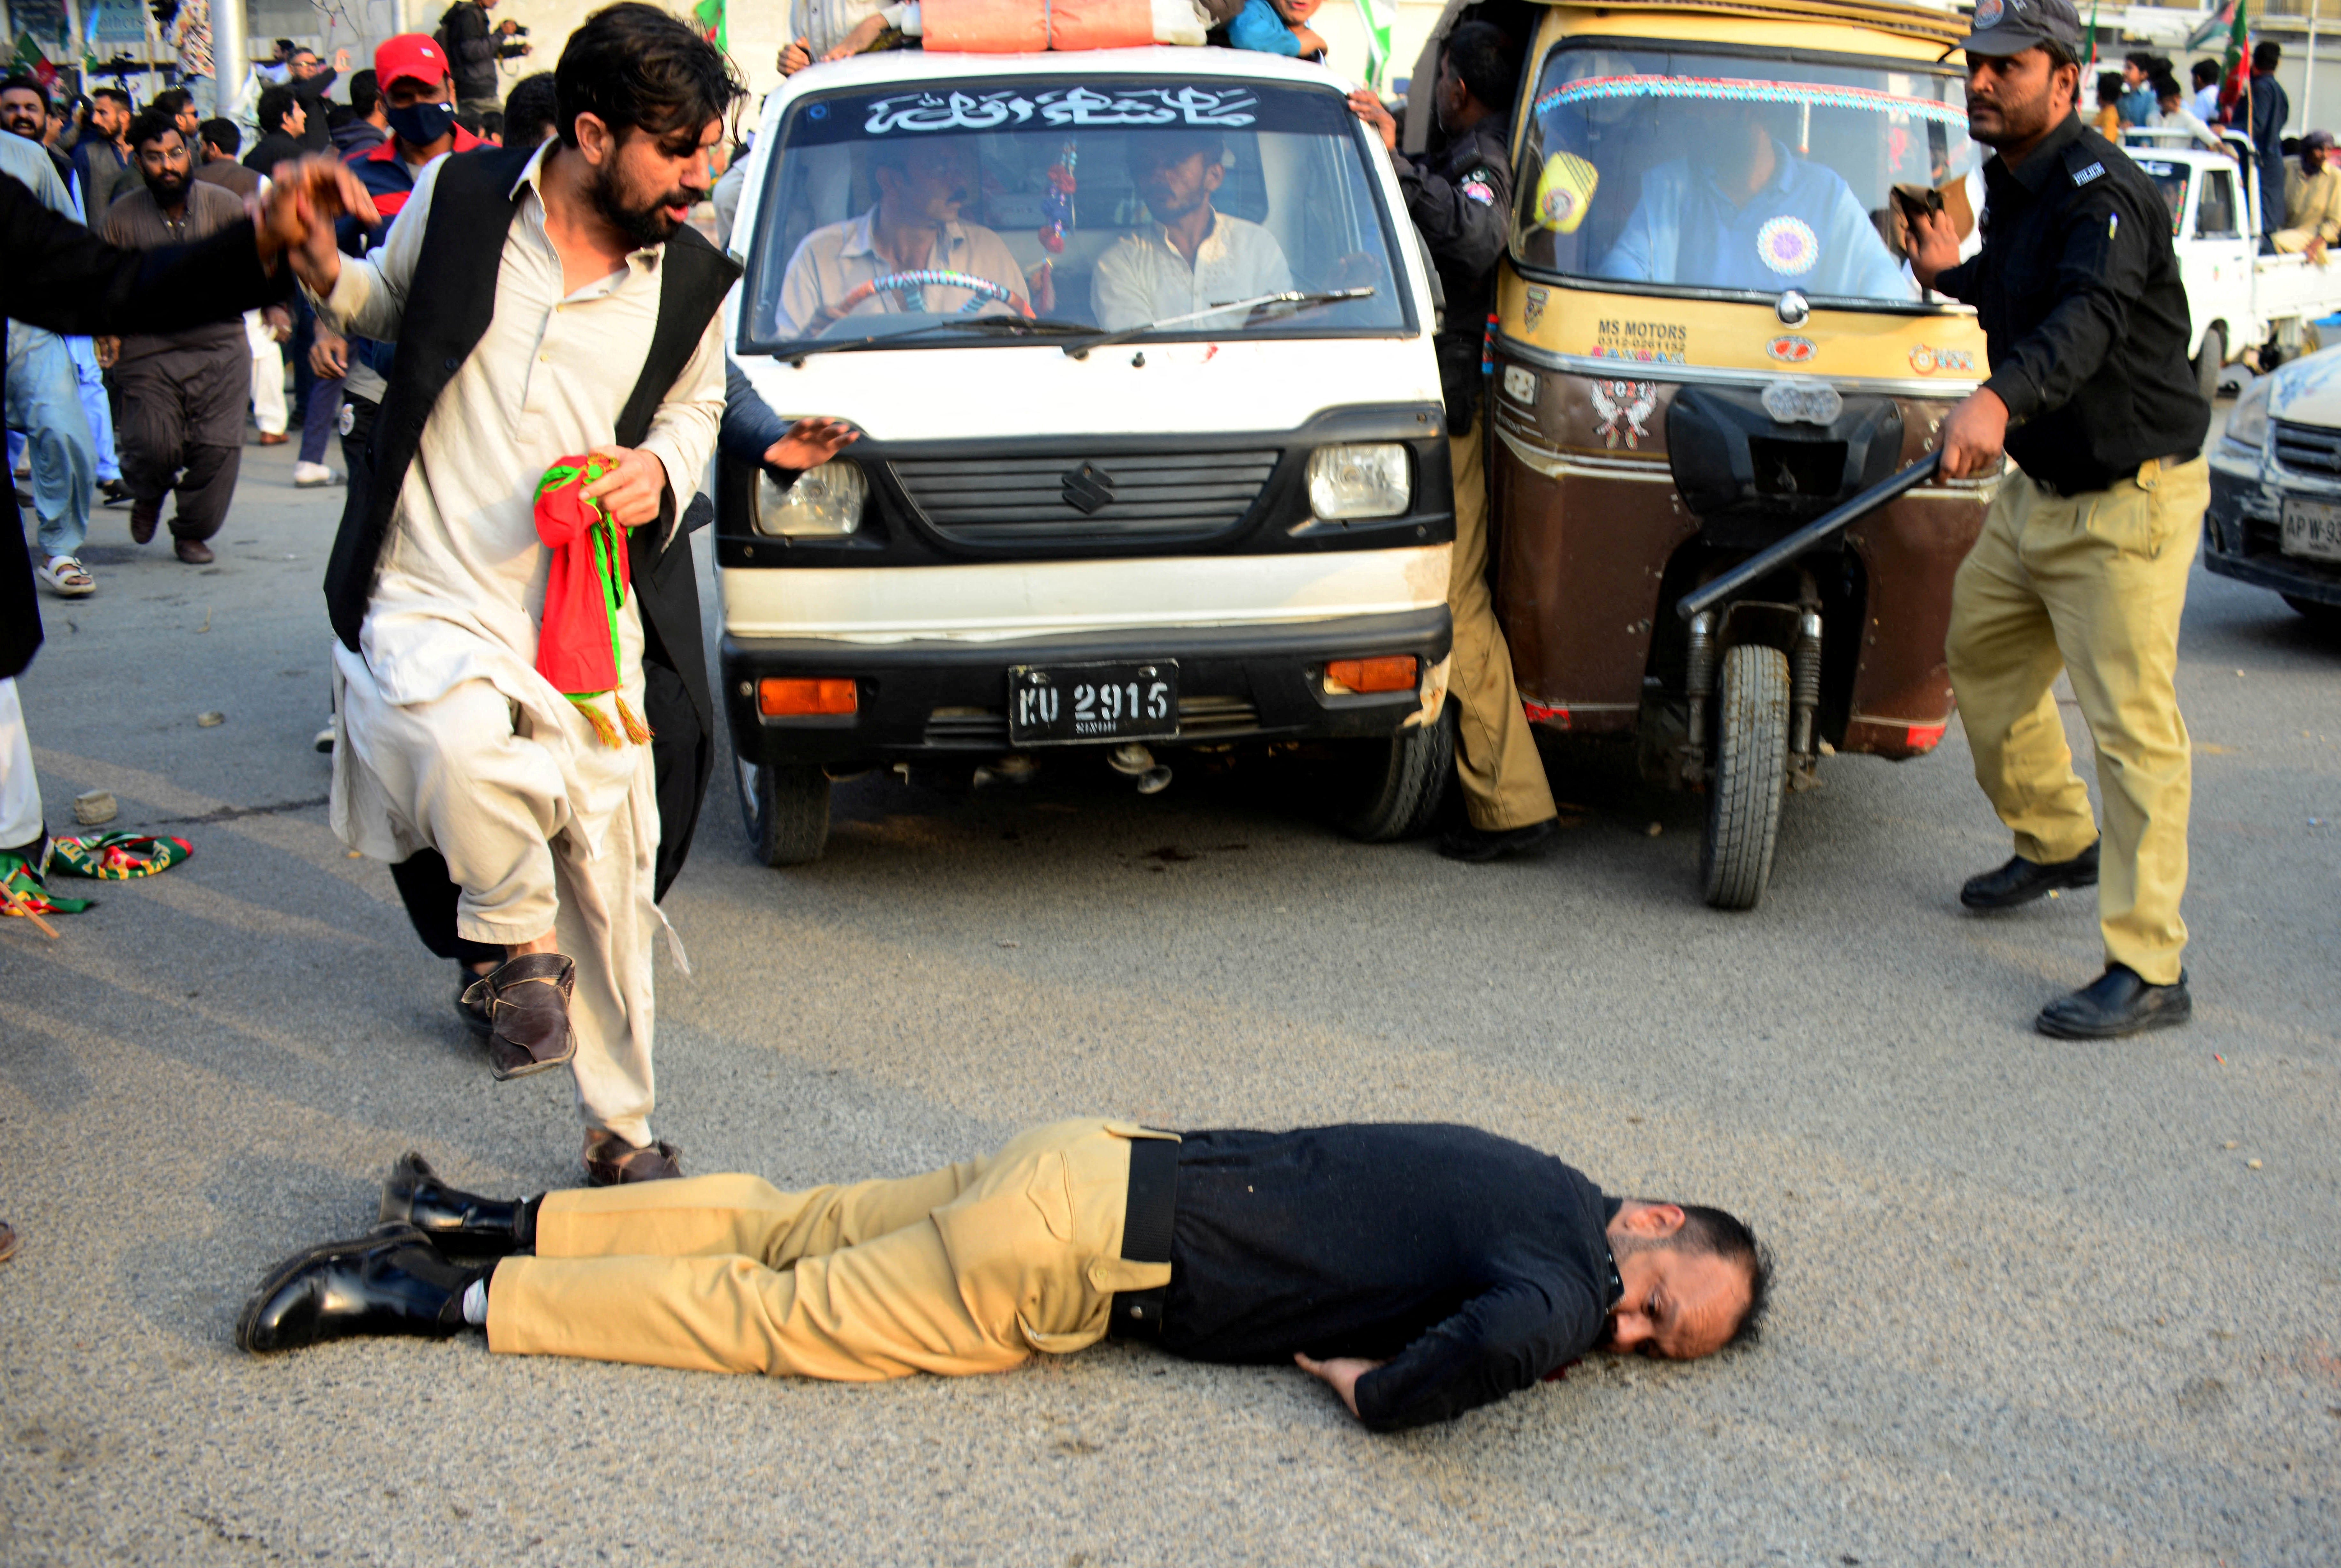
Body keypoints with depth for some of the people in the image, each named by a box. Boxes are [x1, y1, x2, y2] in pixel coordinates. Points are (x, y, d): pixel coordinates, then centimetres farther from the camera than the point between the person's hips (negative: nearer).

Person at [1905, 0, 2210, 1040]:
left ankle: (2148, 972, -5)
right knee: (1980, 647, 22)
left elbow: (2091, 316, -42)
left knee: (2131, 727, -10)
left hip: (2131, 498, -10)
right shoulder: (2013, 186, 8)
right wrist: (1954, 274, 14)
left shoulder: (2101, 192, -21)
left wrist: (1999, 399, -58)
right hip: (2038, 488, 10)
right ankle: (2056, 842, 43)